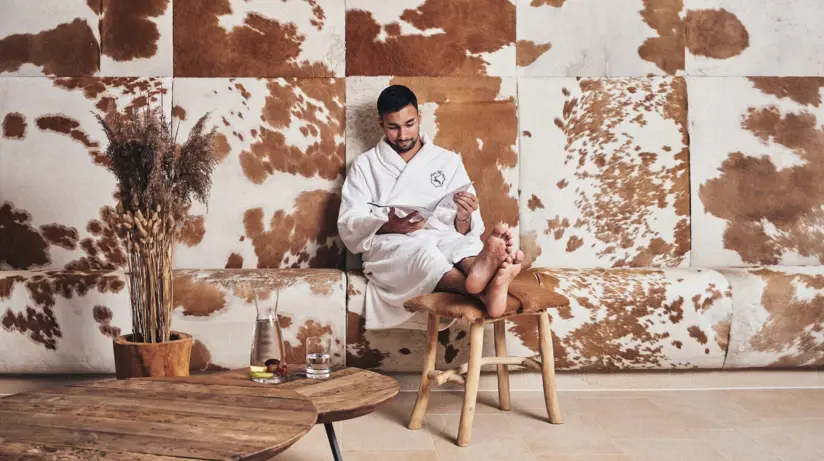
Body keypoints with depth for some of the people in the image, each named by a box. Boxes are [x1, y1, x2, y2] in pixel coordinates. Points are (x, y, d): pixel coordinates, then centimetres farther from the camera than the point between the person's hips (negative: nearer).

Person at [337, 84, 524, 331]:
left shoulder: (448, 161, 18)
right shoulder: (364, 165, 15)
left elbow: (465, 231, 11)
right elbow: (349, 226, 2)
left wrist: (464, 218, -14)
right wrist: (388, 226, -19)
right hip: (389, 246, -2)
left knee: (466, 244, -34)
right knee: (417, 251, -38)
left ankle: (479, 272, -72)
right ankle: (484, 290, -69)